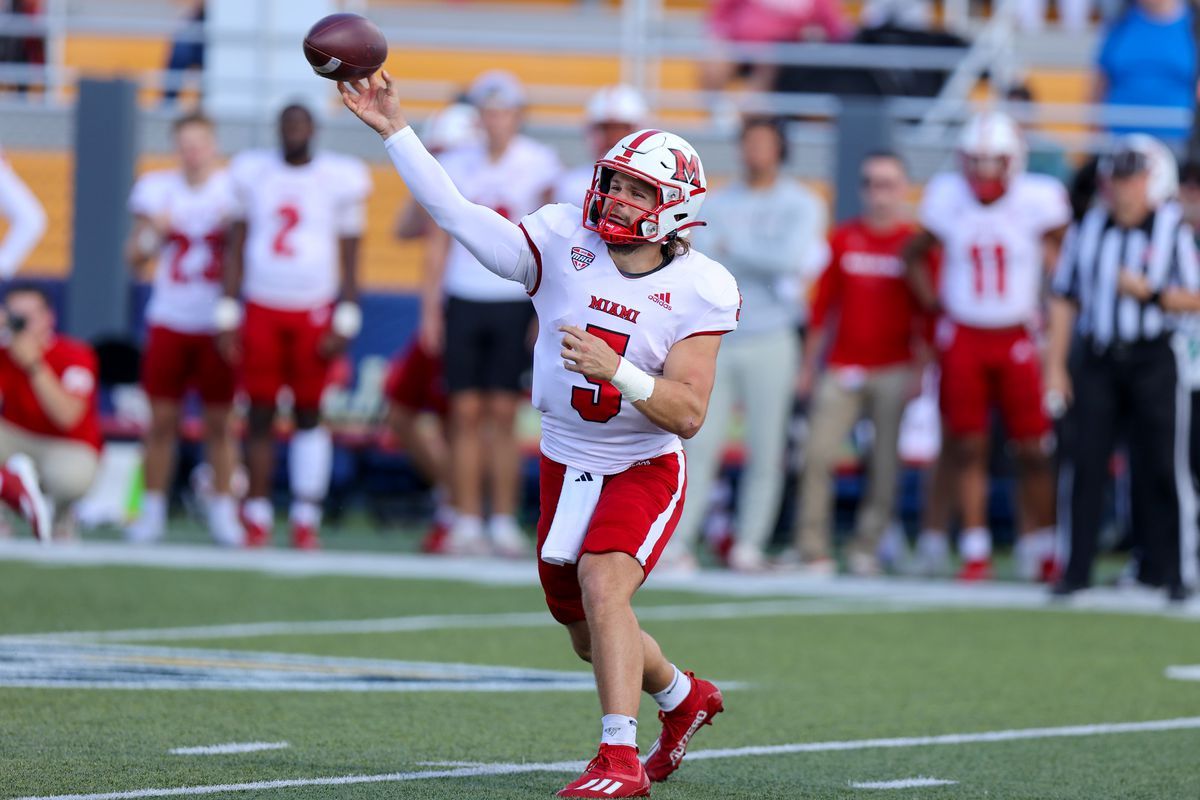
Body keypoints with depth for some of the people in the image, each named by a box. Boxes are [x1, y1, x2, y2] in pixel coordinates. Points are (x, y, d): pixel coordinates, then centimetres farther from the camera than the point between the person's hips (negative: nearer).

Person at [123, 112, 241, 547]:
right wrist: (153, 232, -13)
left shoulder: (234, 190, 0)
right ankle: (152, 511, 9)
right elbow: (134, 257, 6)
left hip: (217, 323, -1)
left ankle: (222, 512, 8)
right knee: (162, 419, 1)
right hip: (169, 319, 1)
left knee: (221, 421, 1)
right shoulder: (157, 187, 4)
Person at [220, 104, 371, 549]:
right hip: (262, 309, 1)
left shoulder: (339, 179, 1)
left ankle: (306, 518, 6)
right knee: (260, 412, 0)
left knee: (309, 414, 2)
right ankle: (257, 516, 7)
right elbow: (236, 249, 9)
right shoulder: (253, 174, 6)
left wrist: (346, 321, -4)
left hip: (314, 312, -1)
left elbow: (350, 257, 3)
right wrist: (227, 314, 4)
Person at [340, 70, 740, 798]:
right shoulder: (564, 245, -8)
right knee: (591, 637, 15)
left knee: (603, 587, -29)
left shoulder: (698, 292, -16)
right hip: (568, 465, 5)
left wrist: (616, 371, -35)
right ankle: (684, 697, 45)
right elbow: (460, 217, -12)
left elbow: (687, 414, -20)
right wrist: (396, 132, -18)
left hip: (644, 469, -5)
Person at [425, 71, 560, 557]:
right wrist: (430, 308, 6)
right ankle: (467, 524, 5)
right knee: (466, 414, 0)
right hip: (463, 301, 2)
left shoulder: (540, 165, 1)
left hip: (515, 302, -2)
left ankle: (503, 523, 2)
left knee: (503, 415, -3)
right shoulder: (457, 166, 6)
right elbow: (439, 242, 10)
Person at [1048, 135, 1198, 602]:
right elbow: (1064, 299, 10)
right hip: (1098, 361, 2)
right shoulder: (1089, 230, 7)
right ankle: (1077, 569, 2)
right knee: (1088, 463, -2)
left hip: (1152, 361, -2)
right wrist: (1055, 366, 5)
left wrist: (1149, 292, -15)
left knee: (1157, 467, 0)